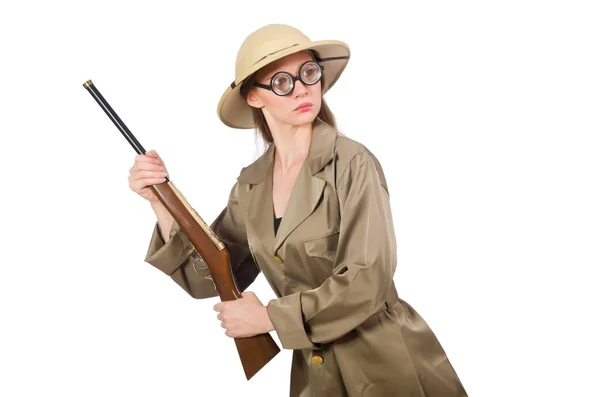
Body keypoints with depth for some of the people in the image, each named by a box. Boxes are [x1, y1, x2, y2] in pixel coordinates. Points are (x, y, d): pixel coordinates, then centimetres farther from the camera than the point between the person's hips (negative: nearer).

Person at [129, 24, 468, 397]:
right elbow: (207, 277, 4)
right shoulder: (251, 185, 0)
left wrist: (270, 317, -14)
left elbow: (368, 278, -21)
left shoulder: (352, 162, -16)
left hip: (389, 363, -4)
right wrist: (162, 204, -7)